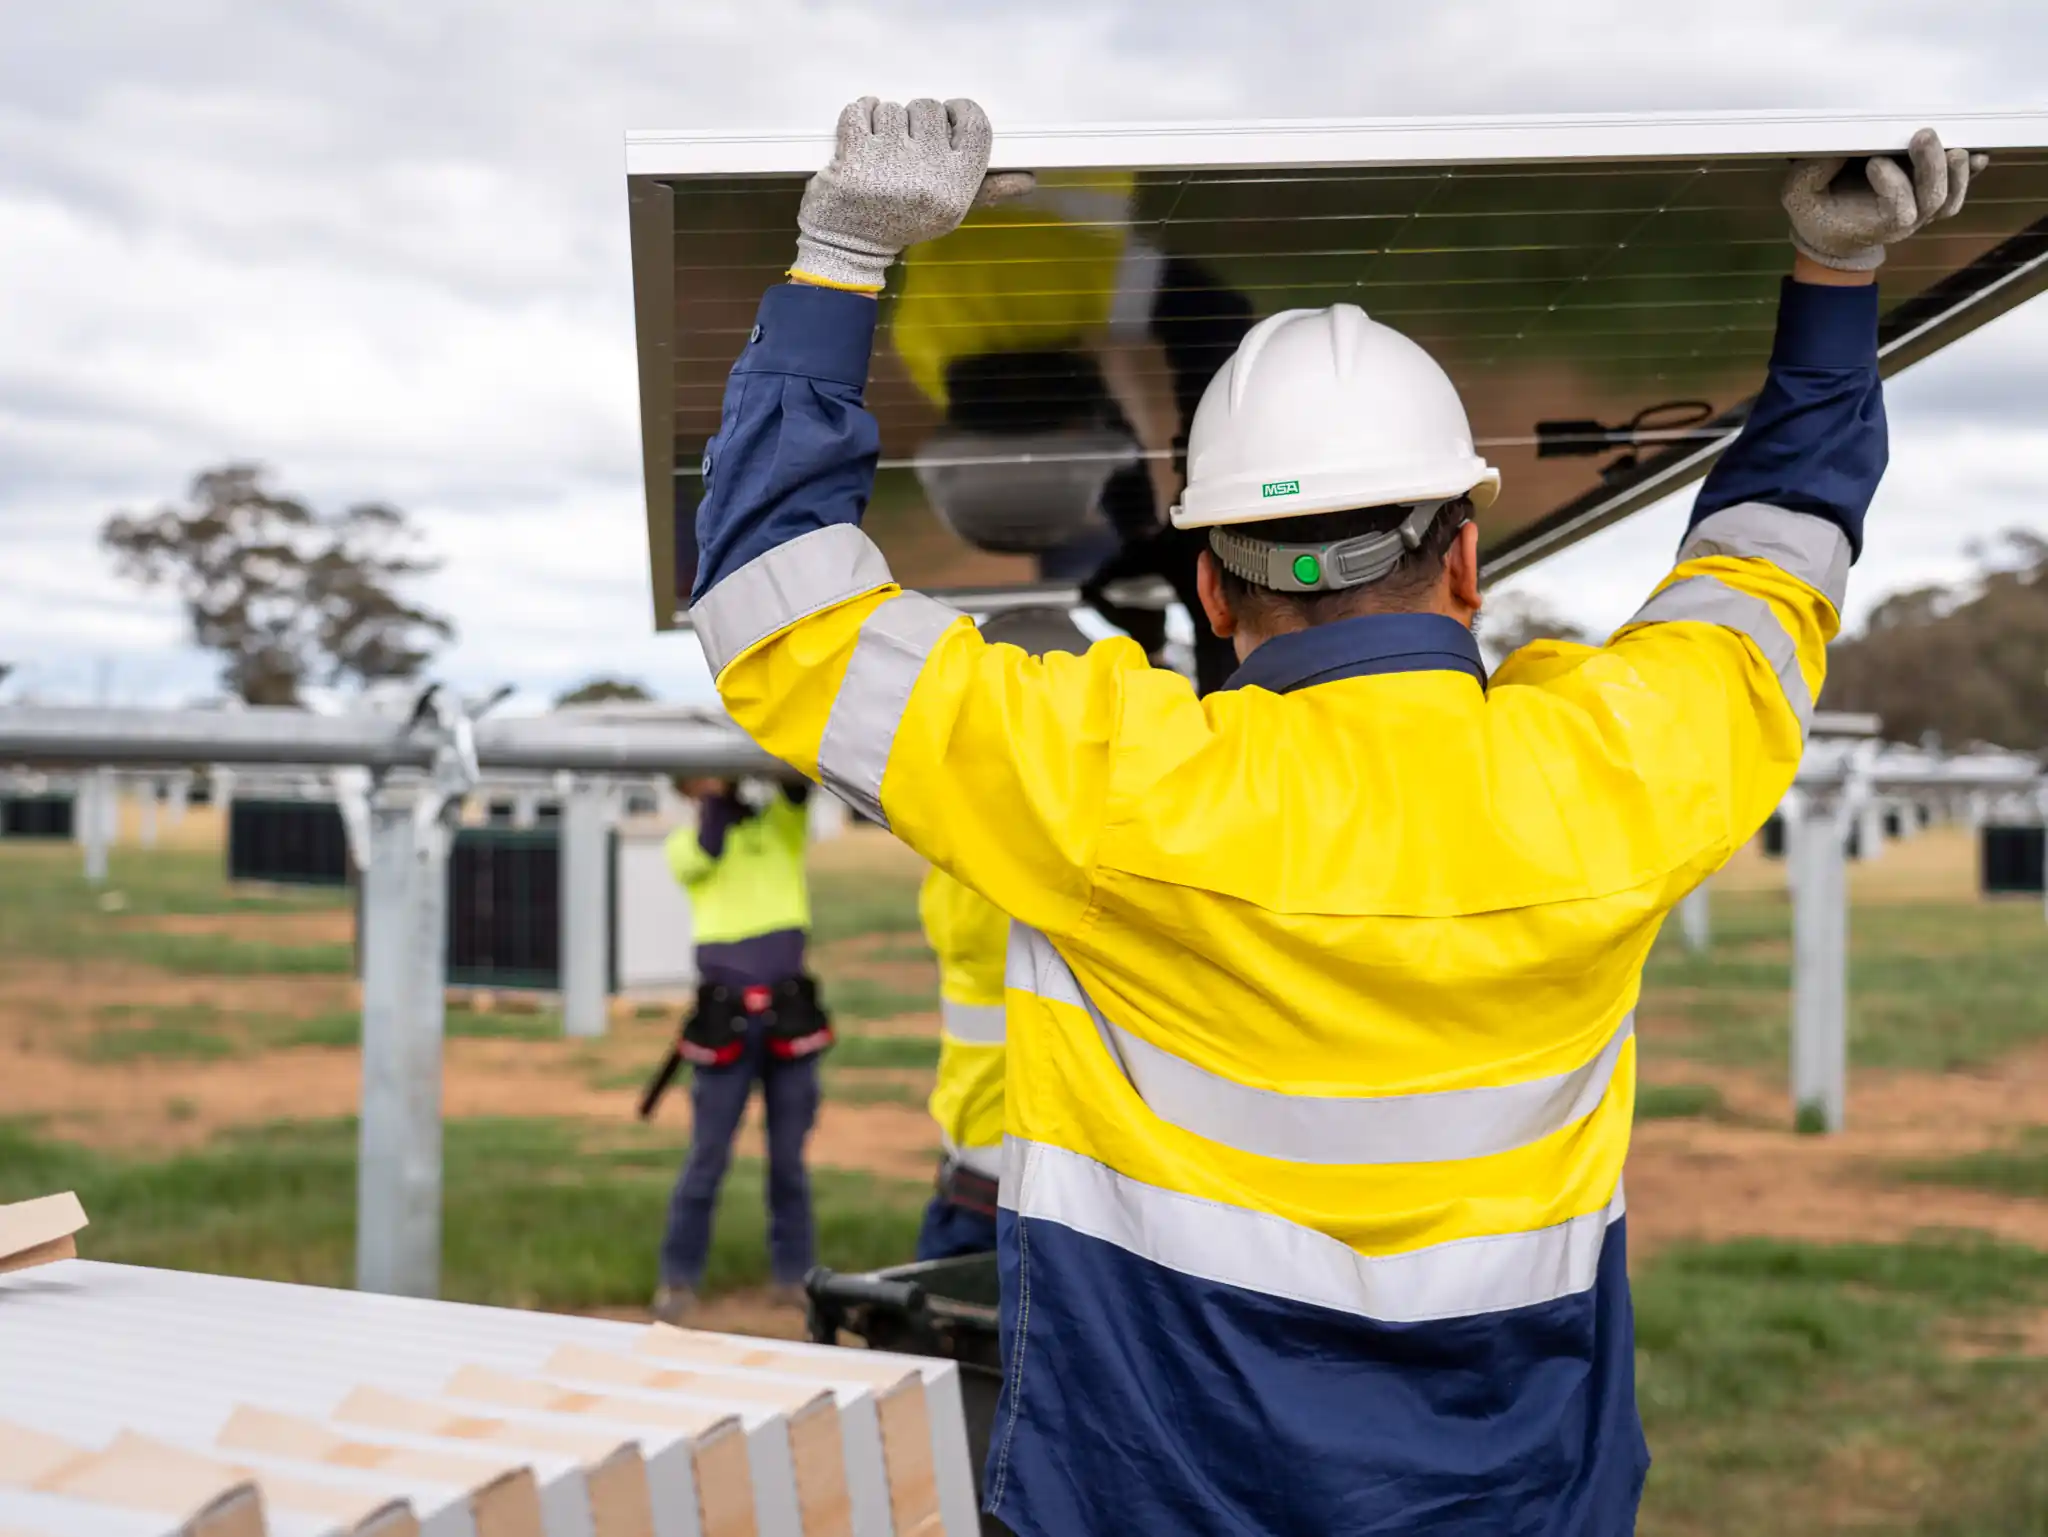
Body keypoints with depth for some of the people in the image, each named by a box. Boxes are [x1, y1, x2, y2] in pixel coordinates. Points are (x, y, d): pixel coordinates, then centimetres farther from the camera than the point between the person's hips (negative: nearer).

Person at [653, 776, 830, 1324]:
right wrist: (715, 795, -12)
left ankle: (793, 1274, 18)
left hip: (789, 1015, 1)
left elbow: (800, 782, -11)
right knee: (708, 1158, 1)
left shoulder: (781, 821, 10)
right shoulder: (684, 844, 9)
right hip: (726, 1019, -1)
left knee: (789, 1155, 8)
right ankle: (679, 1279, 11)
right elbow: (705, 855, -14)